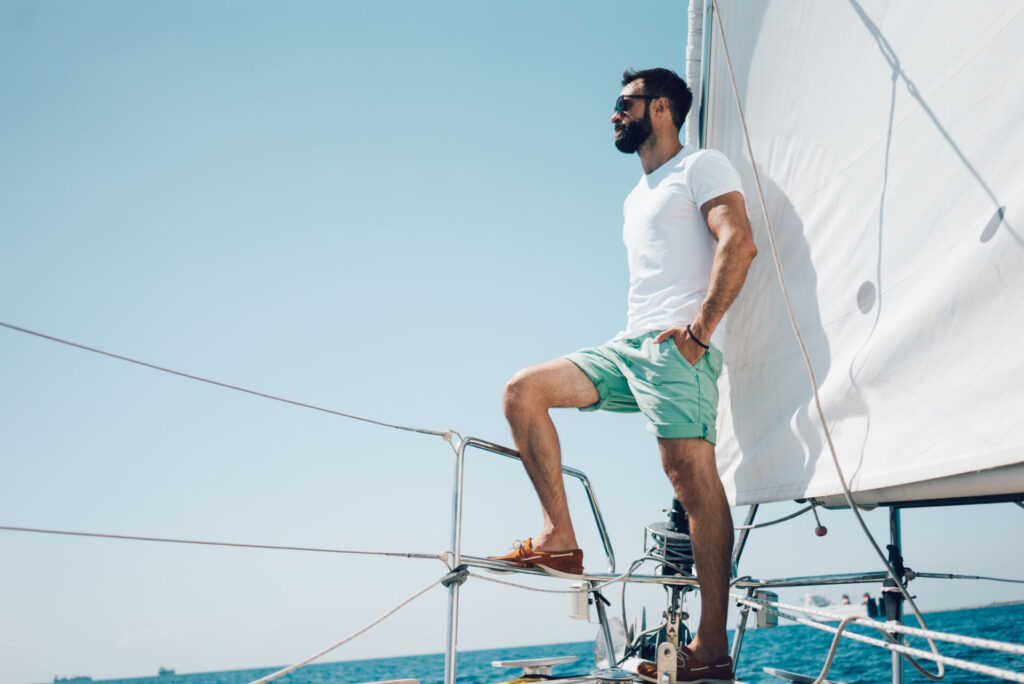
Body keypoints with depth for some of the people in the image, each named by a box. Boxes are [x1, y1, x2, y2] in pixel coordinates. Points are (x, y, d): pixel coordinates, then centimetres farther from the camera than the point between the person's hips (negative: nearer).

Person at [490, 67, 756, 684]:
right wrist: (638, 342, 17)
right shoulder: (637, 197, 30)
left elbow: (739, 243, -11)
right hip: (629, 345, 9)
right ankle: (561, 538, -6)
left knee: (693, 476, -15)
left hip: (675, 347, -8)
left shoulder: (702, 166, 5)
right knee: (523, 391, -4)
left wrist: (701, 327, -19)